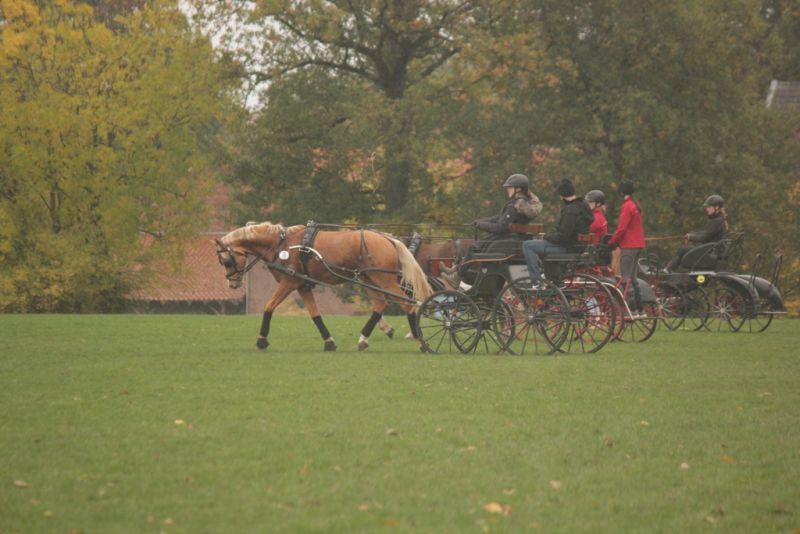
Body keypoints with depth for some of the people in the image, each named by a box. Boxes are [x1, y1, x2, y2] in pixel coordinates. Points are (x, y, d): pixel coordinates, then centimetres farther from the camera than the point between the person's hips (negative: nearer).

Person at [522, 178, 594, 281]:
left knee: (527, 245, -8)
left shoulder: (570, 211, -24)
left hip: (567, 247, -10)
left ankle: (537, 278, -11)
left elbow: (563, 236, -25)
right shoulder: (583, 206, 8)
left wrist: (547, 236, -8)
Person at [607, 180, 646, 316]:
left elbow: (621, 228, -18)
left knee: (626, 279, -9)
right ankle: (639, 308, 15)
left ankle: (632, 310, -15)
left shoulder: (626, 207, -13)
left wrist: (611, 242, -8)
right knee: (634, 278, 14)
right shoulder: (636, 206, 15)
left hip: (628, 246, -9)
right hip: (638, 245, 9)